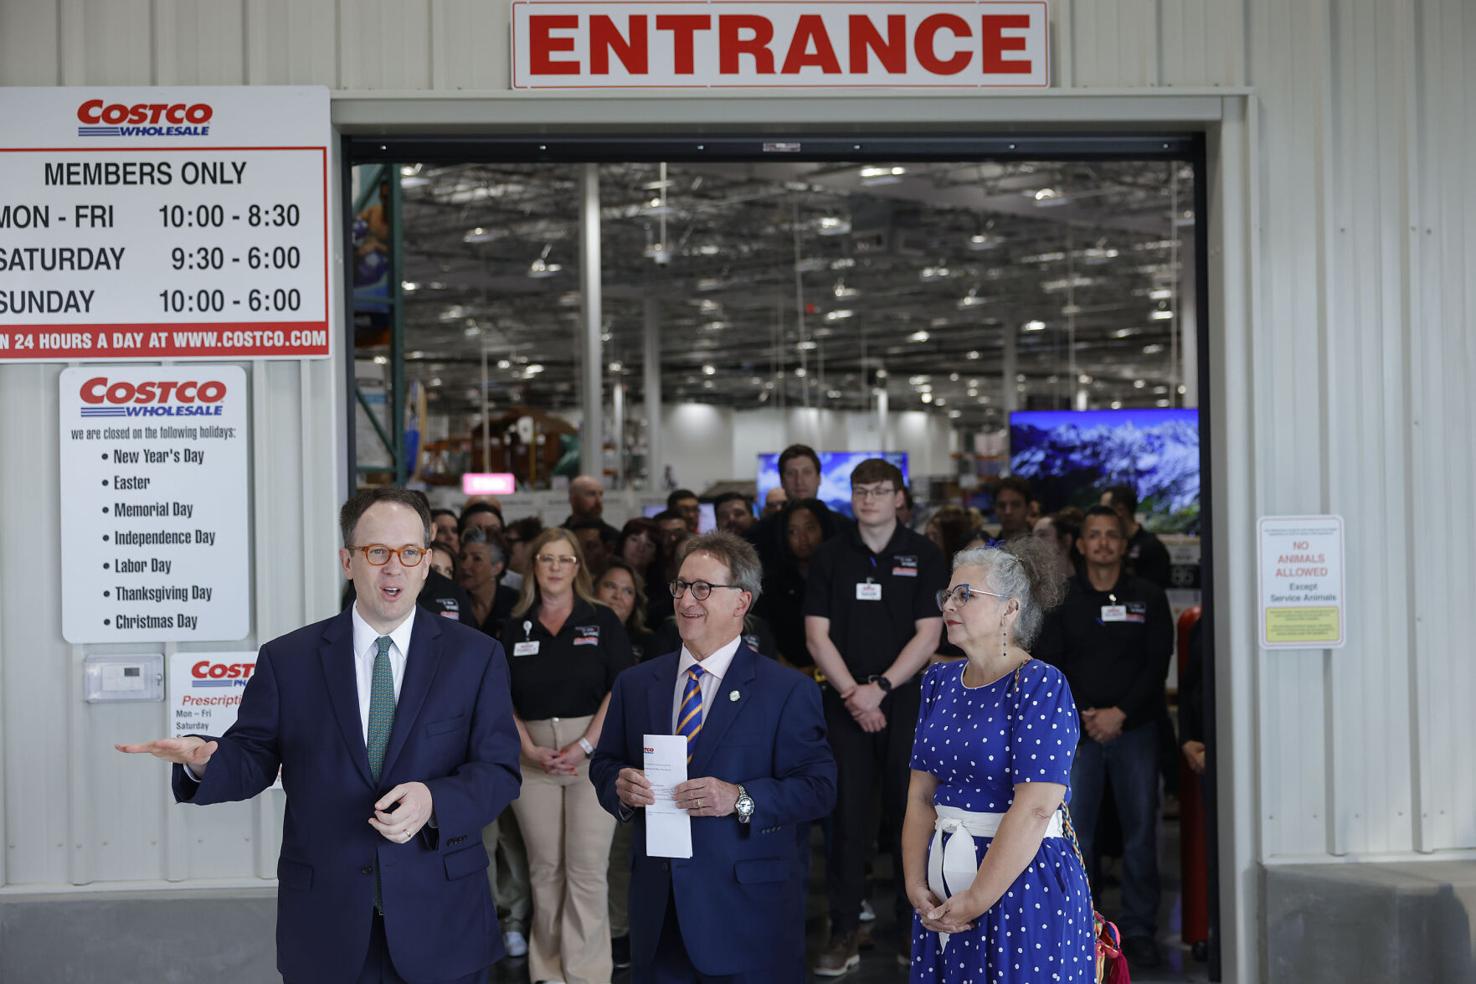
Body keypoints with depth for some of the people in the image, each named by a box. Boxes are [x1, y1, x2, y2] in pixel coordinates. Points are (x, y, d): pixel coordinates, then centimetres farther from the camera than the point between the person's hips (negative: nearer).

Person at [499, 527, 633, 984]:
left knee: (587, 868, -5)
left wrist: (585, 745, -12)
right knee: (545, 867, 7)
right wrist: (530, 750, -7)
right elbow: (504, 699, 7)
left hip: (593, 753, -2)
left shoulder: (602, 621, 3)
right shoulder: (515, 628, 9)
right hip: (534, 757, 2)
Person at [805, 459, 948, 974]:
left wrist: (879, 688, -12)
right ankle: (844, 932, 6)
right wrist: (852, 693, -9)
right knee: (848, 817, 1)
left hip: (907, 703, -1)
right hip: (845, 705, 1)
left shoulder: (924, 556, 2)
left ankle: (913, 926, 13)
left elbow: (927, 636, -3)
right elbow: (817, 636, 2)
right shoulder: (830, 557, 6)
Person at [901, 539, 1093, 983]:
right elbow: (921, 796, 5)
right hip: (946, 883, 6)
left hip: (1025, 880, -6)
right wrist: (916, 884, -7)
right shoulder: (941, 681, 8)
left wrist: (975, 902, -19)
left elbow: (1034, 809, -20)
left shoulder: (1040, 685, -12)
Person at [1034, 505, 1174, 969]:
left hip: (1135, 727, 0)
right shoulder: (1061, 600, 6)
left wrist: (1120, 713, -10)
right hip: (1077, 729, 0)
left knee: (1140, 831, 1)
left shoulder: (1149, 598, 6)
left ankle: (1139, 930, 11)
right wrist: (1081, 715, -10)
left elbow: (1158, 664, 0)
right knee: (1073, 831, -3)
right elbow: (1049, 666, 3)